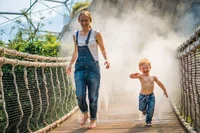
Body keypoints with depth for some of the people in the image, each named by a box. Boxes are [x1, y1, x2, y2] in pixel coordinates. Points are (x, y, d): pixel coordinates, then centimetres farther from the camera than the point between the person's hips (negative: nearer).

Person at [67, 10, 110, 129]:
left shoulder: (96, 33, -2)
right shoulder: (76, 35, 9)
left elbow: (103, 49, 3)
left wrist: (107, 59, -16)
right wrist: (70, 64, 11)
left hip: (93, 68, -2)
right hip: (80, 68, 3)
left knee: (93, 97, 4)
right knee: (80, 96, -8)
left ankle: (93, 120, 23)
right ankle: (85, 114, 21)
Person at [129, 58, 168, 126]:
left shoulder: (153, 77, 0)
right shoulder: (140, 76, -10)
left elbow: (160, 83, 13)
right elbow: (131, 76, -24)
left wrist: (165, 90, 20)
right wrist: (135, 74, -46)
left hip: (151, 96, 2)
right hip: (142, 96, -1)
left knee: (151, 110, -2)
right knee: (141, 108, 13)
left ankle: (148, 120, 23)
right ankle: (144, 109, 50)